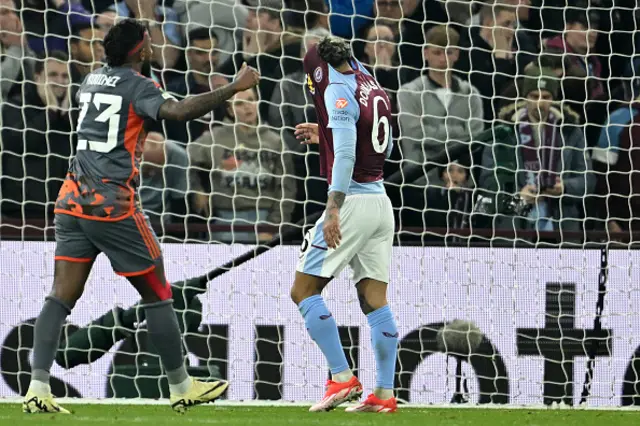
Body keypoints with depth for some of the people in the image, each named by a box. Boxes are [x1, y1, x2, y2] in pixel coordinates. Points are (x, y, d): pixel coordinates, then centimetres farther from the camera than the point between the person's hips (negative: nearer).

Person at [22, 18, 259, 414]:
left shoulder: (92, 80, 15)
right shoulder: (137, 86, -6)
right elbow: (178, 111, -24)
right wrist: (234, 88, -21)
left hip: (73, 201, 7)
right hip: (115, 204, -7)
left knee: (61, 297, 0)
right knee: (157, 295, 6)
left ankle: (38, 388, -13)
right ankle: (182, 388, 13)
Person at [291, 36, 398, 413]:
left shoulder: (339, 90, -11)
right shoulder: (374, 89, 14)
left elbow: (345, 152, -22)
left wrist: (334, 208, -27)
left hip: (353, 199, -8)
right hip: (381, 201, 8)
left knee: (304, 290, -1)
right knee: (375, 299, 8)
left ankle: (343, 378, -8)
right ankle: (384, 394, 5)